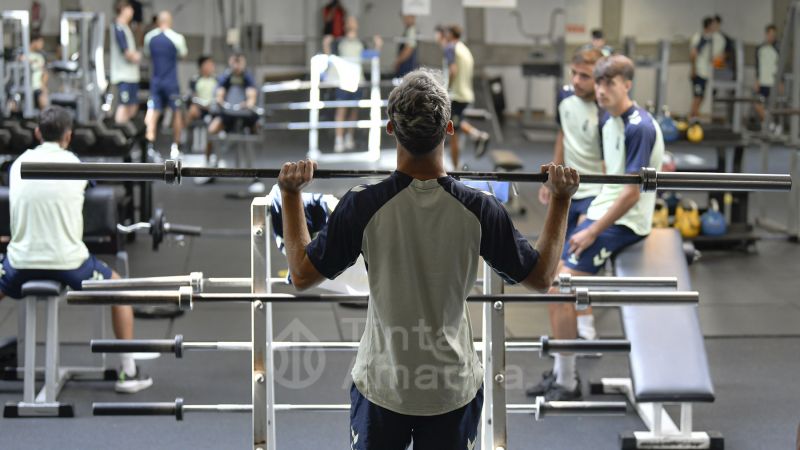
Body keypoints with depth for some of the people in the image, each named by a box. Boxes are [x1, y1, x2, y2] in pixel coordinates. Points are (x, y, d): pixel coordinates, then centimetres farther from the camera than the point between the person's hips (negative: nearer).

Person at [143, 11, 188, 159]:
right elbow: (183, 54, 6)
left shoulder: (149, 37, 0)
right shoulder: (176, 38, -11)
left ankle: (149, 146, -17)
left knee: (152, 113, -2)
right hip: (171, 82, -2)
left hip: (155, 80, 3)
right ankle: (175, 147, 16)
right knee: (176, 113, 13)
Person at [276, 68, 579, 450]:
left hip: (382, 387, 0)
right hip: (454, 388, 1)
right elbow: (541, 276, -2)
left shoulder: (363, 206, -18)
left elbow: (302, 275, -7)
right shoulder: (479, 209, -15)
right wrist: (560, 199, 5)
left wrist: (292, 195, 0)